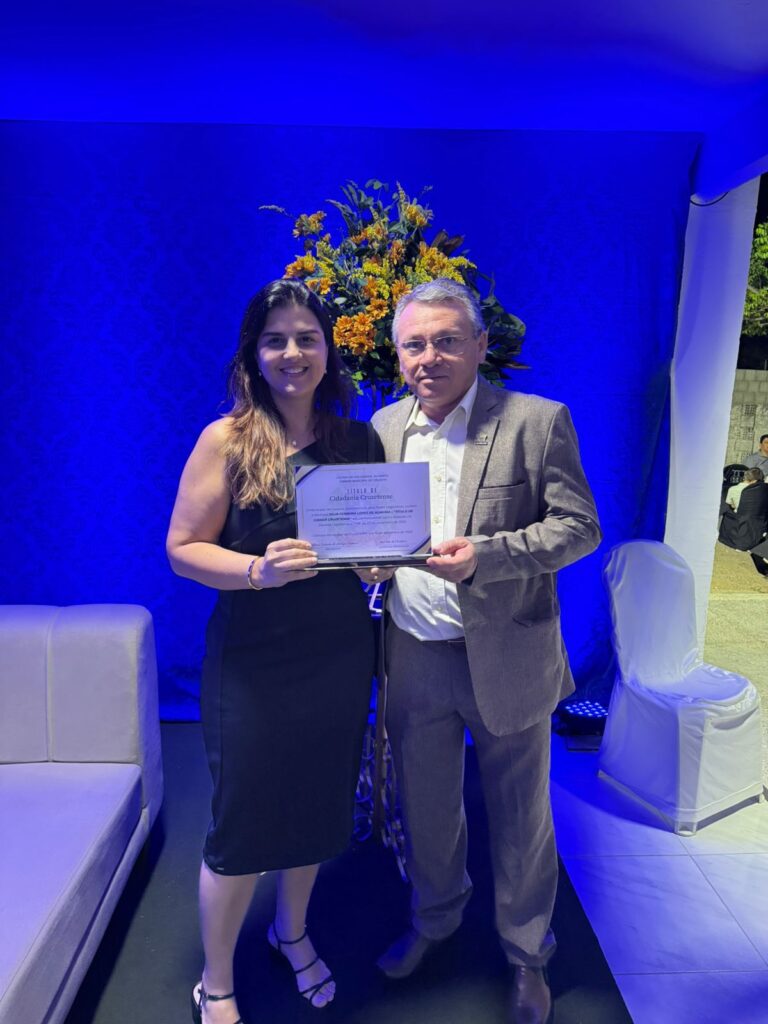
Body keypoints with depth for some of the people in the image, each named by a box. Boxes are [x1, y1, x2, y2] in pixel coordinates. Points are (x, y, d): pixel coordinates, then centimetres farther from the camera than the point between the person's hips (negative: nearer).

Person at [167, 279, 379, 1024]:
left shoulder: (359, 441, 2)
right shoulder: (227, 439, -9)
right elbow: (183, 549, -10)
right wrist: (259, 570, -26)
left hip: (339, 656, 4)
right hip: (253, 663, -3)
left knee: (318, 805, 20)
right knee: (241, 822, 9)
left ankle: (292, 930, 51)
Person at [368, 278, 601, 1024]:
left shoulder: (536, 421, -9)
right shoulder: (384, 426, 5)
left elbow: (580, 527, -11)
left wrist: (485, 554, -25)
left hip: (506, 657, -3)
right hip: (413, 657, 4)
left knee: (520, 815, 16)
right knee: (425, 808, 22)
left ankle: (526, 954, 42)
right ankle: (433, 922, 50)